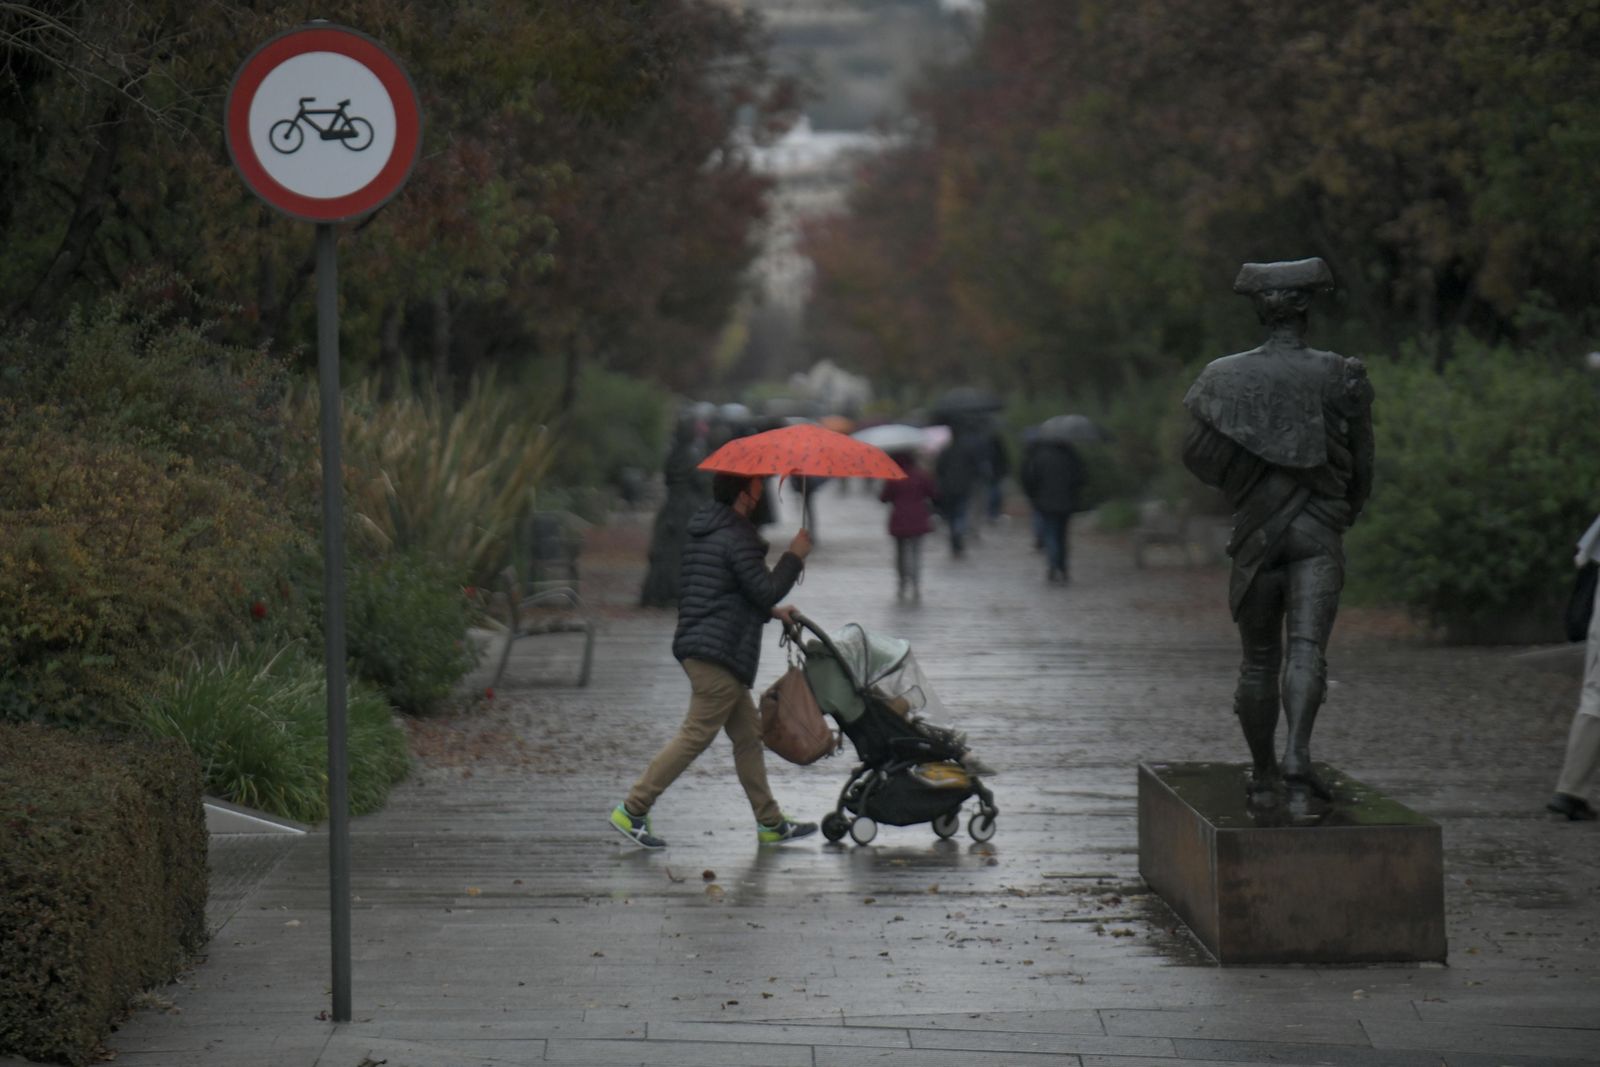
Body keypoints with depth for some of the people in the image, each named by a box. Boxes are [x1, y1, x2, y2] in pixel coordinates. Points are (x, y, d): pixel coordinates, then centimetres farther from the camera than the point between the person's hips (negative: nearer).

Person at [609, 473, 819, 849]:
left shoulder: (703, 532, 16)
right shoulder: (736, 539, -15)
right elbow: (766, 590, -16)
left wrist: (772, 611, 24)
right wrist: (794, 556, -4)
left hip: (697, 645, 11)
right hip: (719, 655, -11)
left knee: (748, 734, 14)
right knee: (695, 736, -6)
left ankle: (770, 823, 19)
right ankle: (632, 811, -4)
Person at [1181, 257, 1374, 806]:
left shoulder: (1227, 377, 0)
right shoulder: (1340, 375, -1)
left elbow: (1198, 453, -2)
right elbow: (1361, 461, 6)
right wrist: (1347, 509, 24)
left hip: (1256, 530, 2)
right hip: (1319, 533, -2)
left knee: (1258, 659, 12)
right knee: (1307, 647, -12)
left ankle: (1263, 775, 19)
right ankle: (1297, 752, -34)